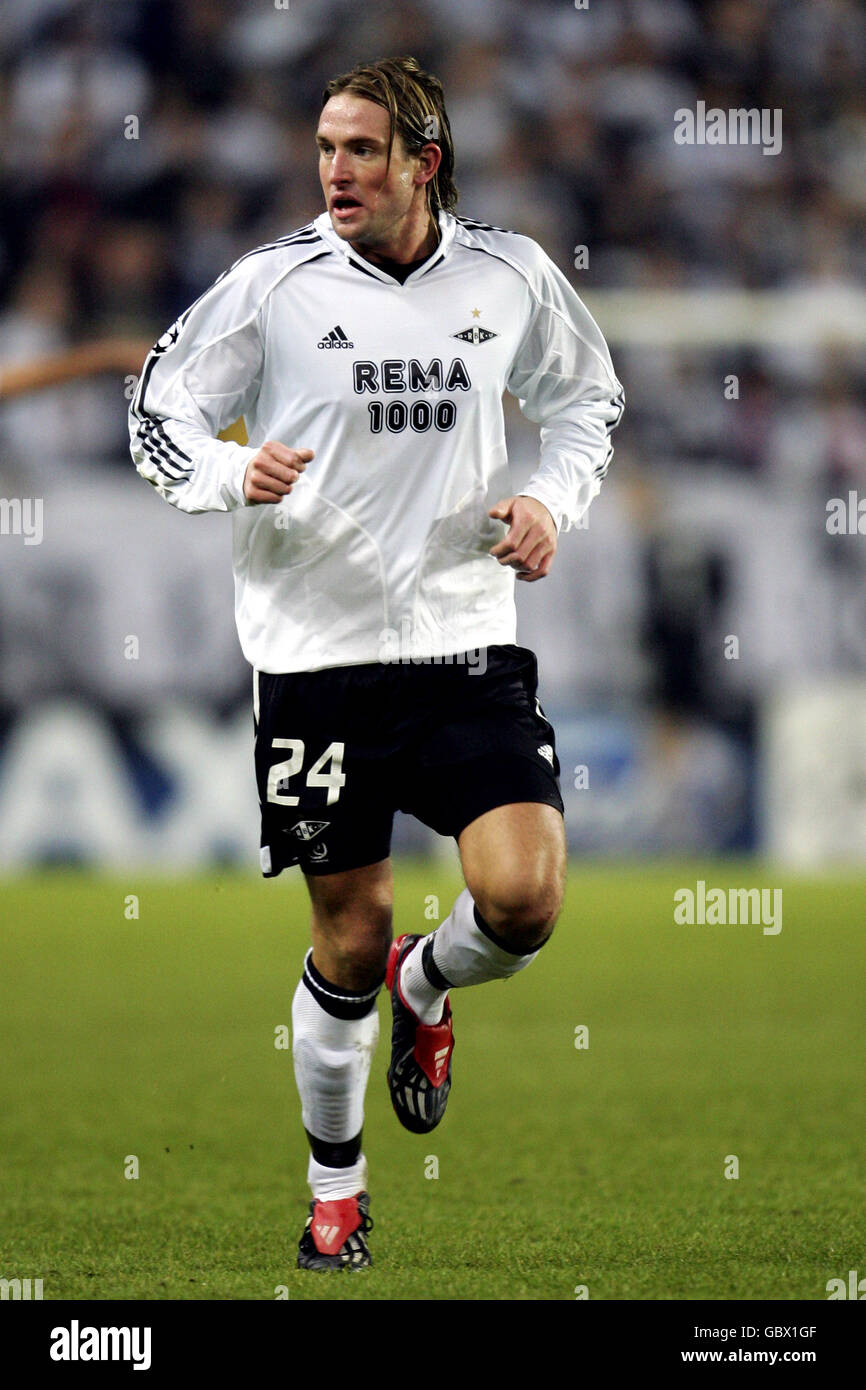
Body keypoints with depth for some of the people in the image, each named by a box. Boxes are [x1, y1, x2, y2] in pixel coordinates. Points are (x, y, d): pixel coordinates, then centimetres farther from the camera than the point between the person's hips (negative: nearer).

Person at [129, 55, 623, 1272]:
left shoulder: (510, 277, 2)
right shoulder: (274, 283, -5)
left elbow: (588, 397, 19)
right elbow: (157, 418, 2)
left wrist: (554, 498, 0)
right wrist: (234, 472, -19)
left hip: (466, 641, 1)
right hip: (317, 654, -1)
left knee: (524, 899, -17)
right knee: (350, 941, 5)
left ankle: (426, 989, 20)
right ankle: (335, 1189, 27)